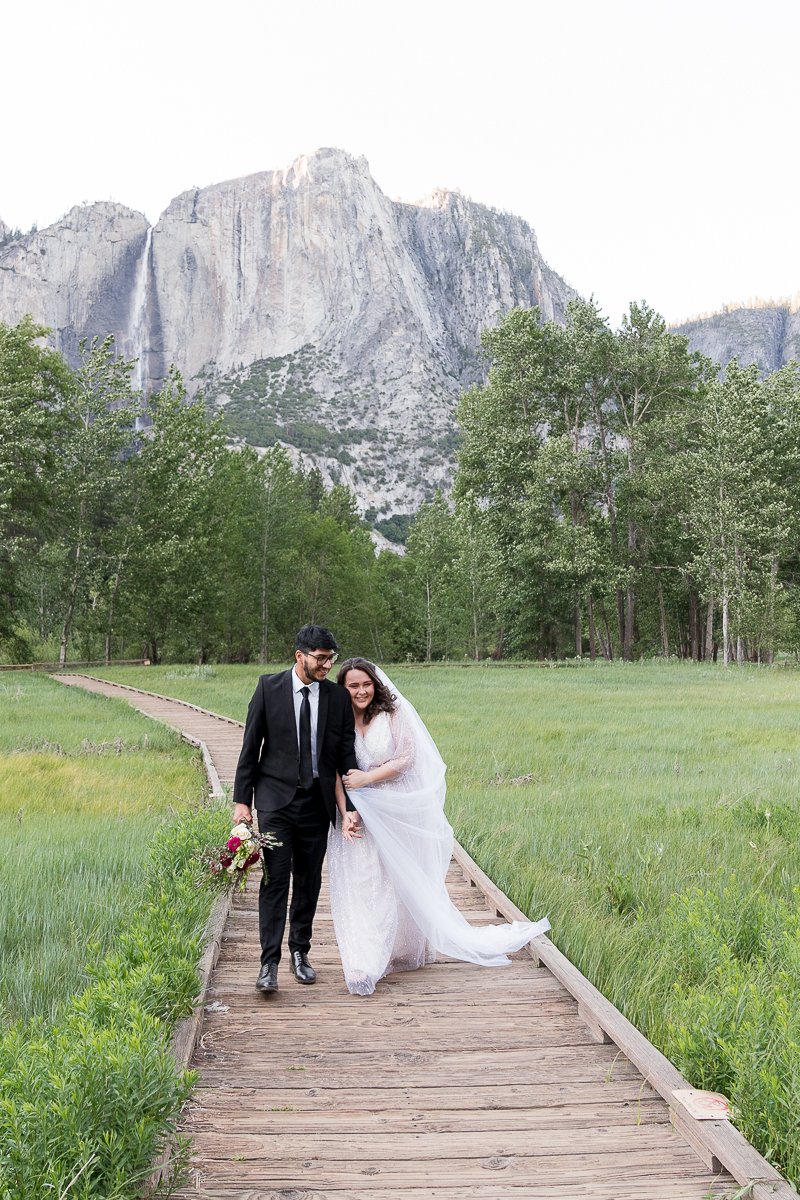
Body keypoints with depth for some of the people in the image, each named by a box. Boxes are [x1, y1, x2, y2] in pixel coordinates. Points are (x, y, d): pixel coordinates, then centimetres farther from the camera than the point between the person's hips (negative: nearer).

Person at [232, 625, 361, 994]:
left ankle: (300, 953, 26)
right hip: (276, 799, -2)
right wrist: (242, 800, -3)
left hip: (317, 802, 2)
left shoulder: (338, 697, 1)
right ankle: (269, 962, -4)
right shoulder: (269, 687, -3)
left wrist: (351, 807, -5)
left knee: (309, 881, 11)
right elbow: (250, 746, 0)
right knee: (276, 878, -8)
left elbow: (346, 755, 2)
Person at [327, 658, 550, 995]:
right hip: (361, 815, 2)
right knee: (361, 885, -2)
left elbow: (405, 759, -12)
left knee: (406, 882, 11)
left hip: (399, 809, -1)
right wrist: (345, 813, -16)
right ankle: (364, 963, 3)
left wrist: (365, 778, -17)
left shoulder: (393, 712, -7)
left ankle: (405, 950, 30)